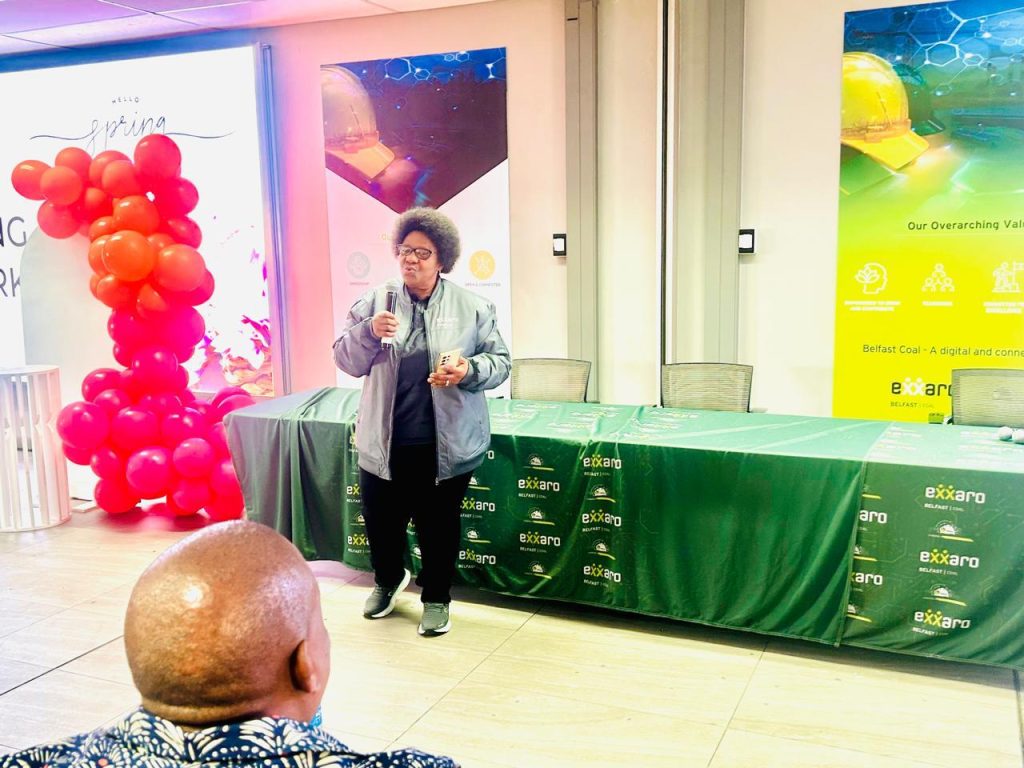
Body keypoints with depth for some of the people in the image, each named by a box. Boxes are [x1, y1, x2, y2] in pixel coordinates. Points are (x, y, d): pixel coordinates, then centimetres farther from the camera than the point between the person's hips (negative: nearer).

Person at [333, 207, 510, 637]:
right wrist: (368, 331, -17)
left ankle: (436, 598, 32)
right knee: (381, 519, 15)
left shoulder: (472, 307, 0)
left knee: (439, 524, 11)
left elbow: (500, 362, 1)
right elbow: (346, 360, 3)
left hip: (447, 444, -2)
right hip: (384, 441, 2)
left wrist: (469, 370, -20)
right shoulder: (375, 301, 3)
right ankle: (388, 580, 45)